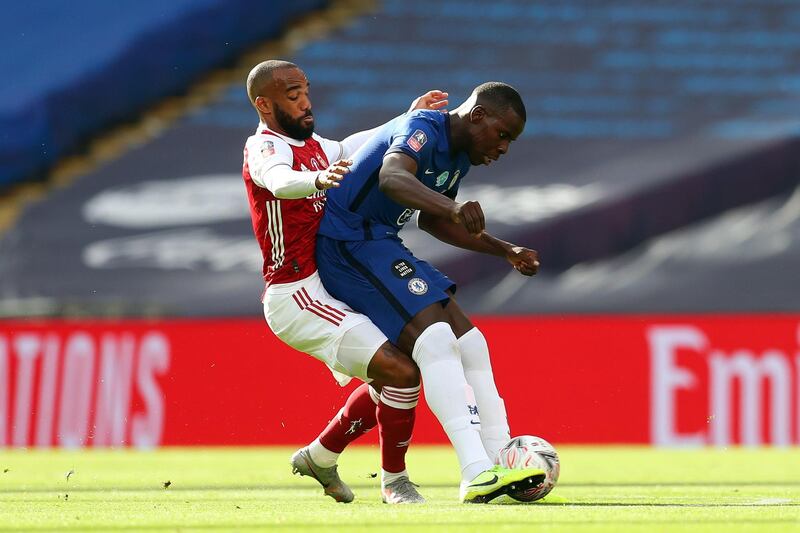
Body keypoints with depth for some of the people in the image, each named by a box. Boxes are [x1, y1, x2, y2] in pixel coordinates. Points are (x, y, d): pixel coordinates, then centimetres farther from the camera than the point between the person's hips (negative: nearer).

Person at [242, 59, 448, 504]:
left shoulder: (312, 147, 15)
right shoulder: (265, 148, -13)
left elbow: (352, 150, 32)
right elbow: (279, 181, -36)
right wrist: (316, 179, -58)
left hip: (328, 290, 10)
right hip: (298, 298, -10)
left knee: (387, 380, 22)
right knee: (401, 371, -17)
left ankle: (320, 456, 31)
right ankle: (394, 480, -2)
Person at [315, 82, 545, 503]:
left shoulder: (459, 158, 13)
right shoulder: (424, 130, -18)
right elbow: (391, 177, -41)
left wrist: (506, 251, 24)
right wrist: (452, 207, -59)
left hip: (380, 243, 10)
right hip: (346, 242, -10)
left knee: (467, 340, 2)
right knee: (435, 339, -23)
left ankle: (501, 463, 3)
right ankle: (477, 474, -31)